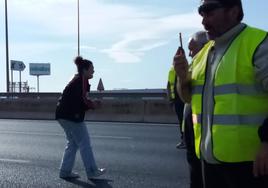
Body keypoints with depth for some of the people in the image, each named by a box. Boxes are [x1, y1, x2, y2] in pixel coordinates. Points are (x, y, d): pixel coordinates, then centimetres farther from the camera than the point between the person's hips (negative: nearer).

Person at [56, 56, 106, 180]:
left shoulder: (76, 80, 19)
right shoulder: (82, 80, -11)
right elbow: (82, 99, -20)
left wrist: (91, 103, 8)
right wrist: (93, 105, -5)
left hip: (64, 115, 10)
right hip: (72, 116, -10)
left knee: (72, 144, 15)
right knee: (84, 143, -1)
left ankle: (65, 171, 17)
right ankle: (92, 172, 6)